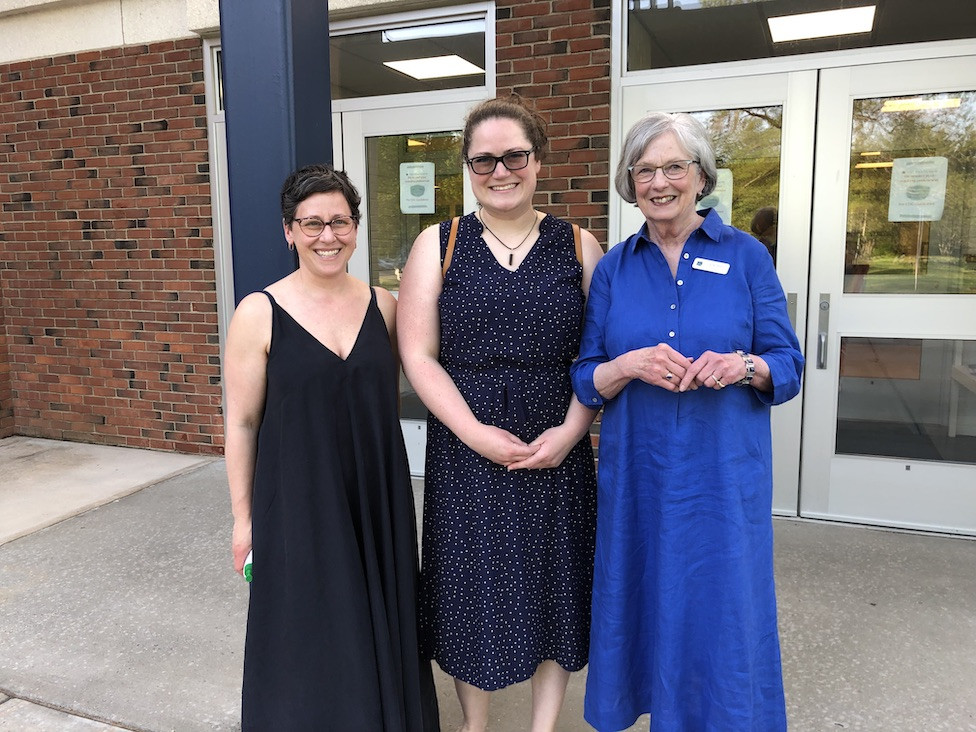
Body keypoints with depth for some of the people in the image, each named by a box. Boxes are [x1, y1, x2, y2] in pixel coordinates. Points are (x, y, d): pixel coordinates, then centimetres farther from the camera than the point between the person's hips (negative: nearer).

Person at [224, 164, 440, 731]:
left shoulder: (383, 304, 0)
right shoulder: (260, 313, -9)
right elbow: (242, 423, -5)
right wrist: (243, 514, -3)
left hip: (378, 497, 3)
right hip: (297, 502, -3)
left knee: (379, 622, 16)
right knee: (309, 630, 12)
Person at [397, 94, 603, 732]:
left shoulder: (579, 247, 4)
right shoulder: (438, 244, 1)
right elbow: (418, 354, -4)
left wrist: (571, 430, -13)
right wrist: (476, 433, -14)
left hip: (558, 448, 1)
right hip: (465, 448, -1)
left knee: (552, 585, 12)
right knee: (474, 588, 10)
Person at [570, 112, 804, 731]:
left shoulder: (746, 256, 0)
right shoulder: (613, 268, 4)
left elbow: (789, 367, 0)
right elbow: (585, 381, 3)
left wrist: (744, 367, -21)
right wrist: (630, 365, -17)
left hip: (724, 476, -1)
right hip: (637, 475, 2)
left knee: (723, 615, 7)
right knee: (645, 603, 13)